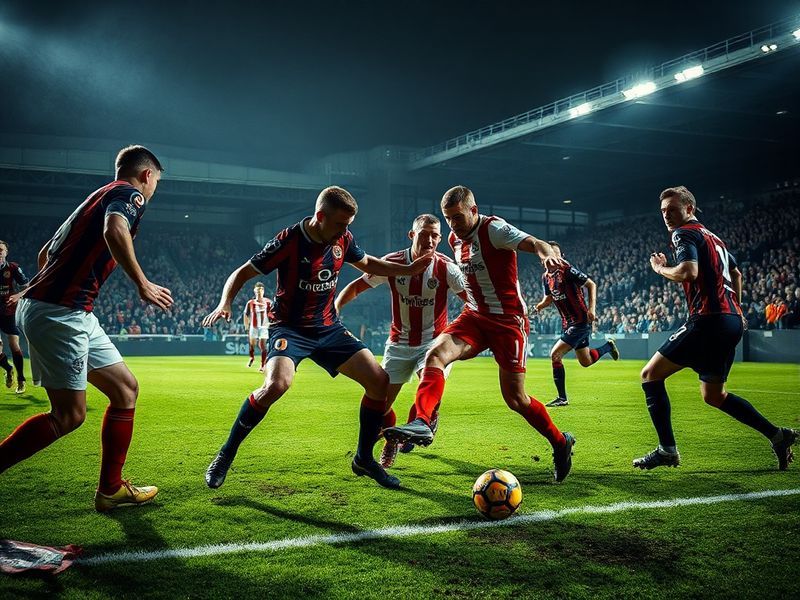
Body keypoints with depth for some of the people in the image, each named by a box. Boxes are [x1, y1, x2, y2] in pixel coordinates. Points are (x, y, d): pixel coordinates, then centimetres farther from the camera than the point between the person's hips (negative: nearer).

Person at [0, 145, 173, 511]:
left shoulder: (100, 196, 23)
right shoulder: (130, 194, -4)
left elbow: (46, 251, 28)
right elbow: (115, 230, -29)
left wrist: (39, 292, 33)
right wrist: (143, 284, -23)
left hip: (74, 314, 10)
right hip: (60, 312, -10)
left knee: (126, 389, 9)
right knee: (69, 414, -8)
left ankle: (111, 489, 13)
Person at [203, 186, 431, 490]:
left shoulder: (343, 239, -2)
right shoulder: (289, 240, -19)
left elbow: (367, 263, 19)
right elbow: (242, 273, -12)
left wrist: (409, 269, 8)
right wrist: (224, 304, -30)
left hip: (329, 328, 6)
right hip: (290, 328, -6)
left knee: (379, 380, -6)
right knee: (276, 384, -33)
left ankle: (364, 459, 14)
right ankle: (226, 454, -10)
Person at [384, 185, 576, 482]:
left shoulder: (493, 229, -15)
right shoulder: (455, 239, 9)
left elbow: (533, 243, -32)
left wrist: (547, 254, -53)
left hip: (508, 319, -6)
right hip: (474, 316, 6)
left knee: (514, 398, -4)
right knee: (435, 354, -22)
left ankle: (560, 443, 19)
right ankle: (421, 423, -34)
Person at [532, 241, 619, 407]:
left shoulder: (568, 270, -16)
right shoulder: (545, 276, 6)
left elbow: (591, 285, -11)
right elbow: (549, 298, 20)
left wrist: (592, 309, -20)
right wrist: (539, 307, -1)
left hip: (580, 321, -8)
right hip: (567, 323, 8)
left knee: (555, 355, -15)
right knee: (586, 362, 18)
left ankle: (562, 398, -4)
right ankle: (608, 346, 45)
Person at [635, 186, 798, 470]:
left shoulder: (685, 232, -5)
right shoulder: (713, 237, 23)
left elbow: (689, 271, -23)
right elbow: (736, 273, 35)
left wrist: (660, 267, -5)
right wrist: (735, 309, 36)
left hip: (709, 320, -9)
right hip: (732, 321, 9)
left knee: (650, 374, -4)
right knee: (713, 395, 18)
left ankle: (667, 450, -6)